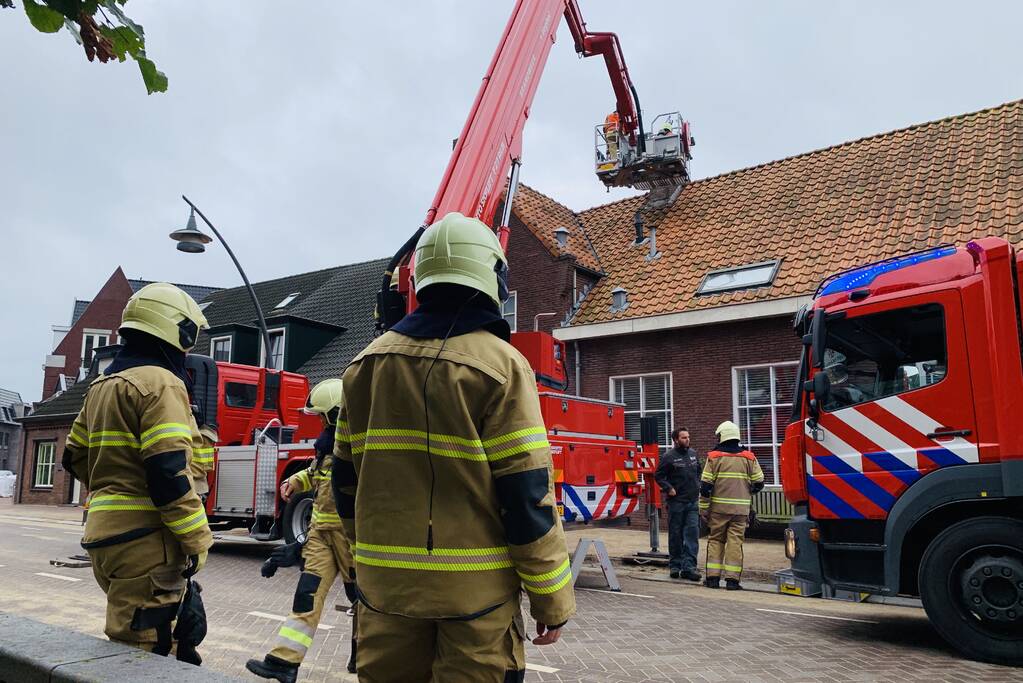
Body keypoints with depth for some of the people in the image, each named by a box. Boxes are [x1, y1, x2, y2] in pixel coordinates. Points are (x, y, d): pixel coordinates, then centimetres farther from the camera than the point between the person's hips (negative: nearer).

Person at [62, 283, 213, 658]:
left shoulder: (103, 384, 16)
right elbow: (168, 472, -22)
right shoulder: (161, 382, -14)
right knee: (144, 647, -3)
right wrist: (197, 541, -16)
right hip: (145, 539, -10)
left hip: (106, 531, 10)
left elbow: (75, 457, 23)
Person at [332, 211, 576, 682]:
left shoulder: (367, 363, 4)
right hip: (475, 590, -4)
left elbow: (347, 479, 10)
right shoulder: (500, 364, -12)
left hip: (386, 584, 5)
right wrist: (552, 600, -6)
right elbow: (527, 493, -14)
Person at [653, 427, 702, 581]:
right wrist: (668, 488, -15)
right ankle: (675, 565, 17)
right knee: (675, 534, 5)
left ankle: (688, 567, -4)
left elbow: (699, 472, 24)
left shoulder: (693, 454, 10)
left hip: (693, 501, 4)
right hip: (676, 501, -4)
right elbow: (658, 475, -5)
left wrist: (698, 486, 11)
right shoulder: (669, 457, -7)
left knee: (692, 533, -4)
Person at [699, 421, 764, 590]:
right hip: (740, 508, 1)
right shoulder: (749, 458, 4)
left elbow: (706, 485, -5)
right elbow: (758, 483, 6)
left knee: (715, 540, 9)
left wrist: (704, 509, 1)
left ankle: (713, 577, 7)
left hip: (718, 507, -1)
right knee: (735, 542, 3)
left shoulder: (714, 457, -2)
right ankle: (732, 579, 2)